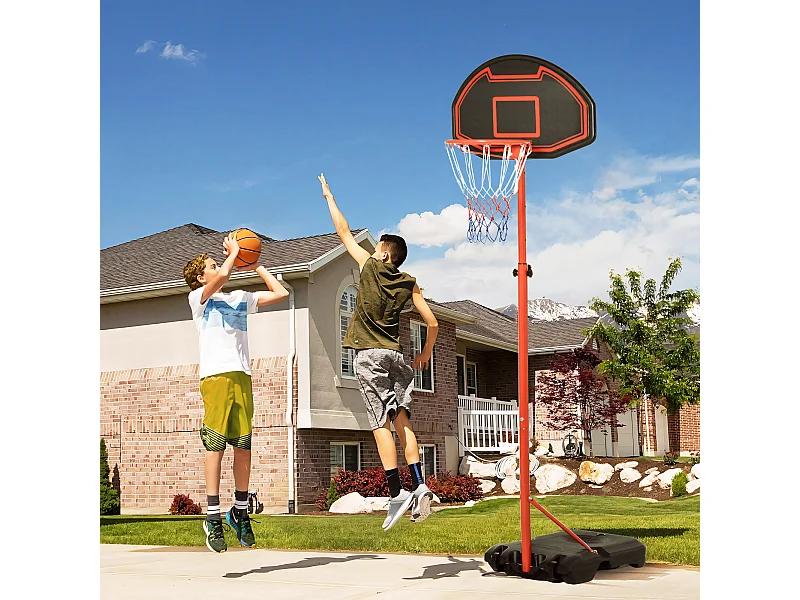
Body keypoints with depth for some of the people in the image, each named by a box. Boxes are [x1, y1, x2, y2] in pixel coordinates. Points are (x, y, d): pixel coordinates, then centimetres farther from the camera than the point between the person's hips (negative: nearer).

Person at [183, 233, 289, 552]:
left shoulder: (241, 298, 24)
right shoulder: (198, 298, 8)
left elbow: (281, 293, 21)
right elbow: (223, 276, -12)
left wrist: (257, 267, 24)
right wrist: (233, 253, 5)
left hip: (242, 376, 5)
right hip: (215, 376, -5)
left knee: (244, 447, 3)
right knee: (215, 446, -8)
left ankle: (240, 511, 15)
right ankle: (213, 517, -4)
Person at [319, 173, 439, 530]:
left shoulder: (370, 266, 3)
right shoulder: (409, 284, 11)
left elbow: (344, 233, 13)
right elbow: (432, 323, 8)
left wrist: (329, 197, 25)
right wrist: (425, 354, 23)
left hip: (369, 354, -4)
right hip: (396, 355, 4)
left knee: (381, 423, -8)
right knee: (402, 421, 5)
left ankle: (397, 493, -14)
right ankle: (419, 485, -6)